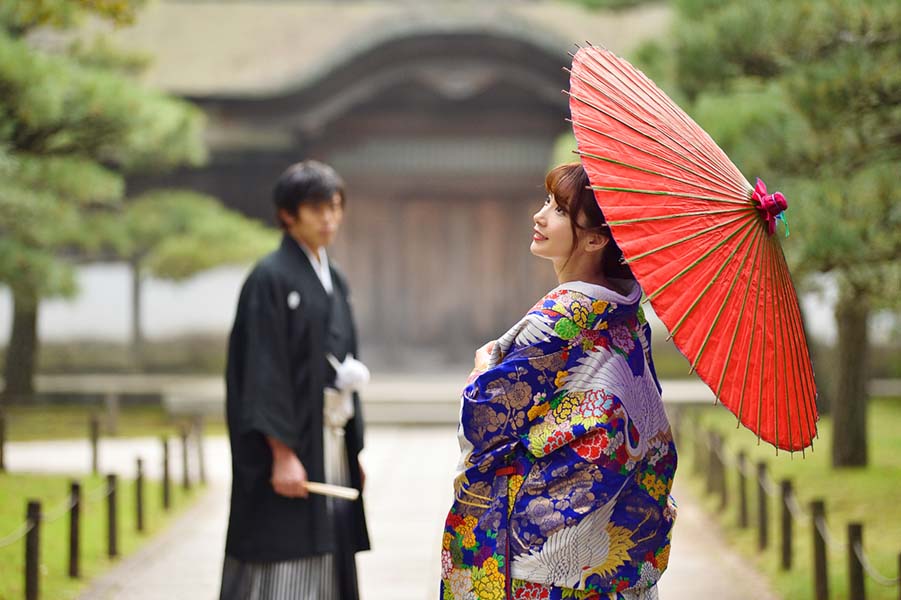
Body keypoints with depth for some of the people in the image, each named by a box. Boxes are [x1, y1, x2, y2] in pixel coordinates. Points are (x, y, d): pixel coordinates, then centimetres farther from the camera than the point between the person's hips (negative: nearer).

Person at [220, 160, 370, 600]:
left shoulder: (334, 281, 15)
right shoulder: (270, 279, -10)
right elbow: (264, 371, -15)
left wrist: (354, 451, 14)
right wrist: (283, 453, -21)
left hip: (332, 443, 8)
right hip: (290, 439, -8)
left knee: (328, 560, 8)